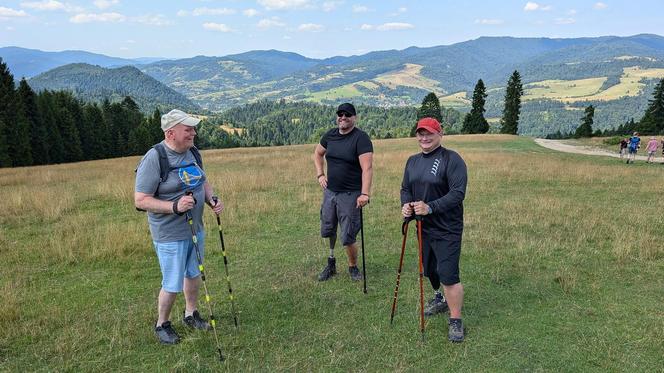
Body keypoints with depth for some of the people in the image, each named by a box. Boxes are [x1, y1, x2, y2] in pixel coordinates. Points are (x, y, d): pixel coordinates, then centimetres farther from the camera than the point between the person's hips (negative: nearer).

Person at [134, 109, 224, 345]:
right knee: (172, 285, 4)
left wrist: (212, 199, -3)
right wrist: (174, 206, -31)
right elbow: (140, 200, -20)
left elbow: (203, 182, 17)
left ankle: (191, 314, 43)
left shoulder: (192, 152, 3)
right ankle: (162, 325, 29)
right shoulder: (153, 159, -20)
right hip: (170, 235, -7)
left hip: (196, 229, 7)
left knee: (194, 274, 21)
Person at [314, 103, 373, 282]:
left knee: (348, 238, -2)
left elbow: (367, 168, -24)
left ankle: (353, 267, 23)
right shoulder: (330, 135, 3)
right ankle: (331, 263, 37)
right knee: (328, 230, 16)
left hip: (350, 194, -6)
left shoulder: (361, 138, -15)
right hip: (330, 191, 6)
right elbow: (318, 153, 23)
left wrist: (364, 194, -33)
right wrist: (320, 174, 10)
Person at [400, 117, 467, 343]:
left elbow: (458, 193, -20)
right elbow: (405, 188, 15)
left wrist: (430, 207, -28)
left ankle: (456, 321, 8)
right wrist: (405, 205, -7)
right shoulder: (413, 161, 10)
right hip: (423, 227, 7)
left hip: (447, 230, -7)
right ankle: (440, 299, 48)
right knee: (429, 269, 21)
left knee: (448, 275, -9)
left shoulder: (451, 159, -13)